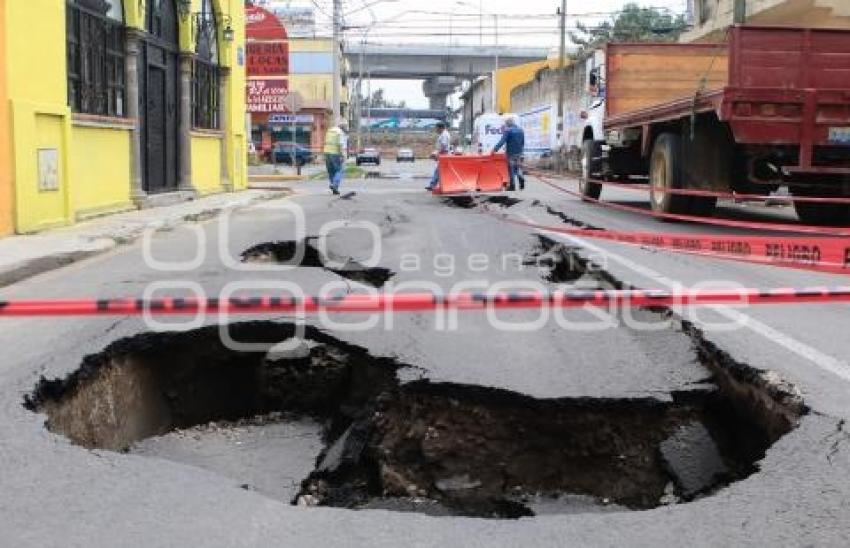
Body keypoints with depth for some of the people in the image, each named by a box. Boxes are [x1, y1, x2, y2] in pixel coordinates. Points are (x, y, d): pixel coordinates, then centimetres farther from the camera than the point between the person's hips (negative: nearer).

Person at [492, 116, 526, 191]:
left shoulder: (508, 130, -11)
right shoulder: (521, 130, 11)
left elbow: (502, 141, -19)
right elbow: (523, 142, 17)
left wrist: (495, 149, -20)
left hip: (511, 153, -6)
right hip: (519, 153, 6)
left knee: (511, 169, -1)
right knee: (518, 168, 15)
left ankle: (512, 185, -1)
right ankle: (521, 179, -9)